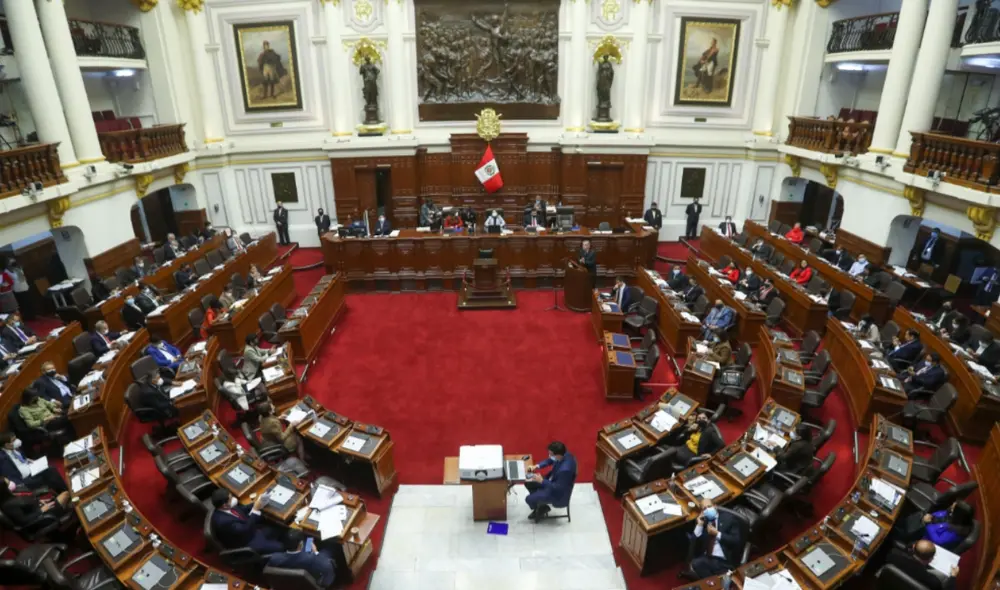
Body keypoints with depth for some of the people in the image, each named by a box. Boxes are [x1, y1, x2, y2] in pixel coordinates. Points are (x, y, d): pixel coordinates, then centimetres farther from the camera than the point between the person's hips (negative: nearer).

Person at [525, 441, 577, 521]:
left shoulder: (565, 469, -40)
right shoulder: (564, 454, -16)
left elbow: (558, 488, -28)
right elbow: (550, 461, 2)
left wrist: (542, 481, -27)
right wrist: (537, 466, -10)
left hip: (558, 493, -8)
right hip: (553, 481, 8)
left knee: (529, 499, -7)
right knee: (528, 482, 10)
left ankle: (542, 507, 23)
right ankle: (539, 502, 26)